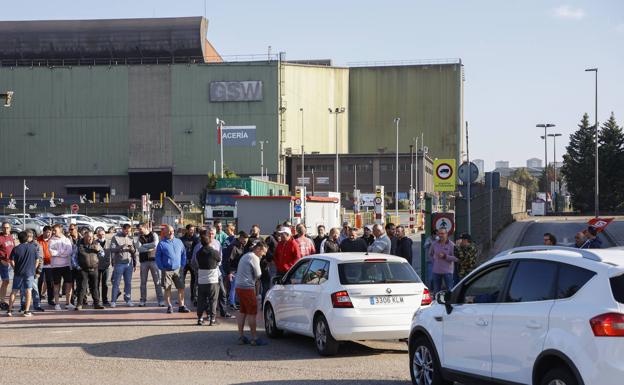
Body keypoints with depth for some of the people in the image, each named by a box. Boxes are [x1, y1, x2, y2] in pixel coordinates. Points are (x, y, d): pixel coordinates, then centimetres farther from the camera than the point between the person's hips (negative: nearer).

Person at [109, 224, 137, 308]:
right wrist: (121, 247, -26)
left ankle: (128, 300, 13)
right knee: (116, 283, -2)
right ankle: (113, 301, 1)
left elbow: (134, 252, 15)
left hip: (129, 264, 4)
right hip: (119, 263, -4)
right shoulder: (115, 237, 0)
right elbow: (112, 249, -10)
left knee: (128, 283, 6)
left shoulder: (130, 238, 12)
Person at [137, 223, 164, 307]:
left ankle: (160, 300, -1)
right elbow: (139, 248, -6)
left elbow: (155, 244, -15)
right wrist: (150, 249, -14)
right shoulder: (139, 237, 8)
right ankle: (143, 300, 11)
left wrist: (144, 245, -7)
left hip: (154, 260, -2)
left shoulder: (154, 235, 3)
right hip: (143, 261, 2)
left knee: (157, 281, -4)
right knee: (143, 282, 4)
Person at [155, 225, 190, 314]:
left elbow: (183, 254, 14)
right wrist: (161, 268, -7)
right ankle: (169, 307, 12)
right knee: (167, 289, 3)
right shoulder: (161, 244, -3)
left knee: (181, 288, 1)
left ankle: (181, 306, 9)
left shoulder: (179, 242, 8)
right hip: (166, 270, -3)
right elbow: (158, 257, -1)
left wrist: (182, 265, 5)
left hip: (177, 270, 3)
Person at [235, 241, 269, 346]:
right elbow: (258, 275, -11)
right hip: (247, 287, -10)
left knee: (243, 312, 13)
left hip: (239, 286, 10)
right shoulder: (254, 258, -11)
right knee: (252, 313, -6)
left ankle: (241, 337, 14)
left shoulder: (245, 256, 20)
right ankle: (254, 338, -5)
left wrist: (254, 278, 8)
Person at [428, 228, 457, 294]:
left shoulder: (451, 245, -7)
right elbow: (430, 254, 22)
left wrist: (445, 256, -18)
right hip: (436, 271, 4)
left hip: (447, 271, -4)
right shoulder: (434, 244, 4)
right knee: (436, 290, 10)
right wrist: (434, 260, 7)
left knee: (450, 290, -3)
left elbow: (455, 258, -11)